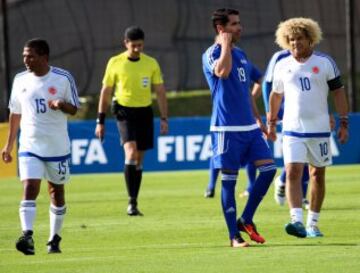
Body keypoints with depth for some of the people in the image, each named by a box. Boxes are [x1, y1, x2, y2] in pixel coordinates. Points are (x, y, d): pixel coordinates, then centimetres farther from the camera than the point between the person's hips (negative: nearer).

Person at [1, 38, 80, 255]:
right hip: (29, 146, 1)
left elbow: (74, 109, 1)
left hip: (58, 147, -1)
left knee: (57, 192, 9)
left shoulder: (63, 78, -5)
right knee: (29, 188, -16)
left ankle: (55, 239, 22)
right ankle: (27, 236, -27)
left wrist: (61, 105, -23)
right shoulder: (20, 80, 4)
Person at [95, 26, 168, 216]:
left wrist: (164, 118, 0)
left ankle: (134, 203, 16)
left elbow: (160, 92, 7)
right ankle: (131, 202, -20)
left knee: (139, 159, 7)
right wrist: (100, 121, 2)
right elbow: (106, 92, 4)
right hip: (124, 111, -3)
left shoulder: (151, 63, 4)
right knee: (131, 152, -21)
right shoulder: (115, 63, -1)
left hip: (145, 112, 3)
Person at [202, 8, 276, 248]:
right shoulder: (212, 54, -7)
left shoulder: (241, 55, 17)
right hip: (227, 129, -7)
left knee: (268, 168, -4)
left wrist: (258, 120, 24)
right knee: (229, 181, -3)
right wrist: (226, 44, -16)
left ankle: (246, 220, 8)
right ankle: (234, 235, 2)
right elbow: (222, 71, -30)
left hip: (249, 127, 7)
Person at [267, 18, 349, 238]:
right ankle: (297, 220, -25)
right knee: (293, 172, -16)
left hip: (320, 129, 0)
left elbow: (338, 91, 2)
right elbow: (276, 95, 18)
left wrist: (344, 122, -3)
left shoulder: (325, 62, -1)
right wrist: (272, 123, 20)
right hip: (292, 131, 0)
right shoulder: (282, 66, 5)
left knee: (318, 176, 7)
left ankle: (313, 223, 19)